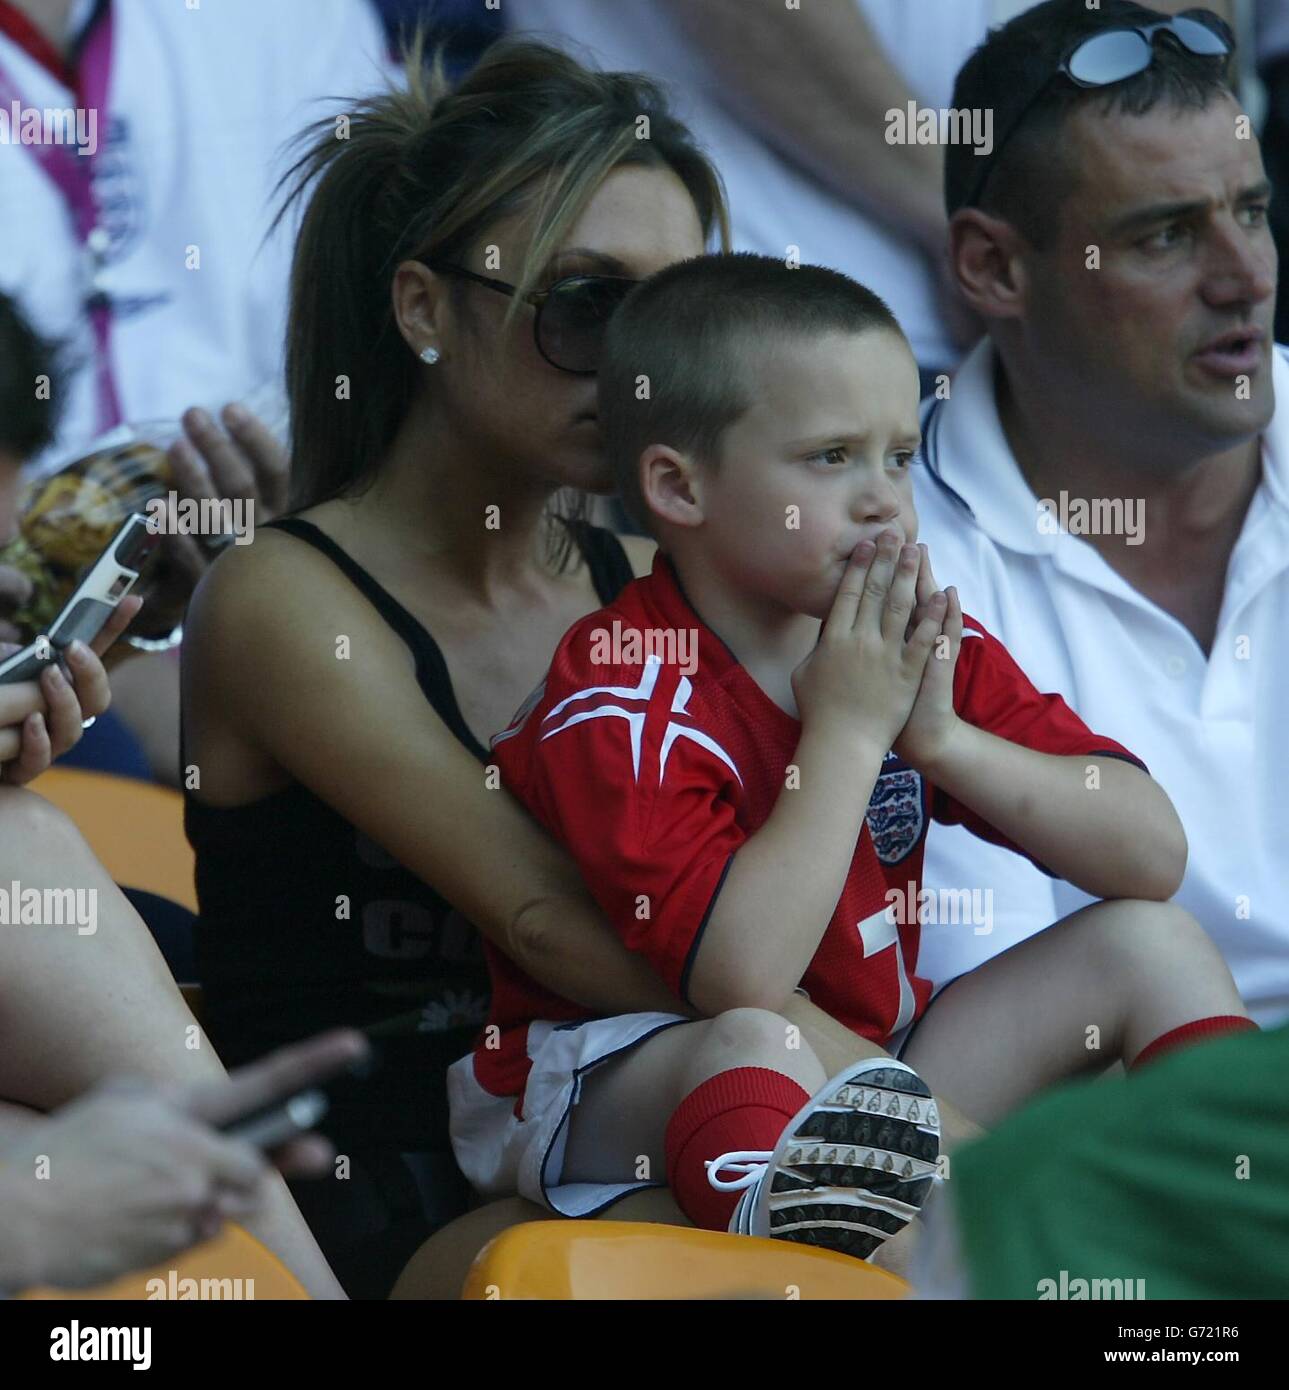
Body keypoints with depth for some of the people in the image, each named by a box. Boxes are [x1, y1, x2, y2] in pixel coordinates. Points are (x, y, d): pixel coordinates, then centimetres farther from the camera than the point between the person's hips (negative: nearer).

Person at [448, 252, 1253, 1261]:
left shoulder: (923, 647, 1)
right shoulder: (620, 703, -19)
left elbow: (1152, 856, -2)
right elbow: (742, 978, -33)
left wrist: (941, 737, -16)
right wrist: (848, 731, -25)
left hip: (865, 1071, 7)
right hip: (606, 1097, -7)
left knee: (1152, 946, 0)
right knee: (751, 1051, -41)